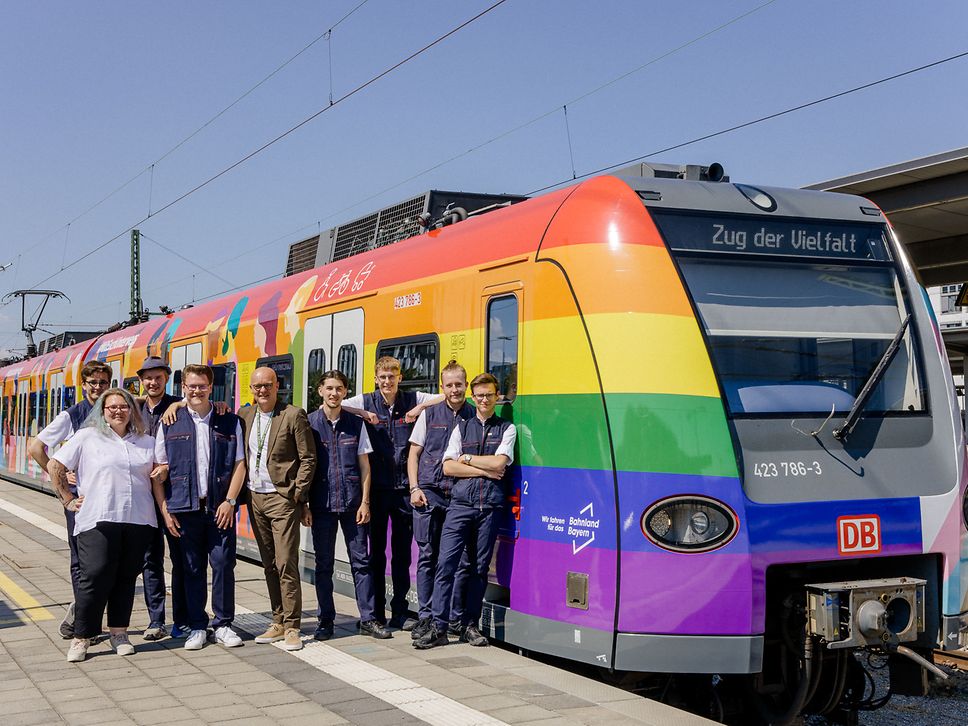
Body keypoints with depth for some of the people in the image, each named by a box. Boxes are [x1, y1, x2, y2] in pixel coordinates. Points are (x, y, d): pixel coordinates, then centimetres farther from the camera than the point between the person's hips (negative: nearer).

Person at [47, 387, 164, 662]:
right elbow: (54, 466, 6)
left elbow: (158, 470, 29)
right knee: (95, 576, -9)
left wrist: (161, 472, 5)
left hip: (138, 520, 4)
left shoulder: (146, 442, 16)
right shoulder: (87, 437, 5)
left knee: (126, 577, 6)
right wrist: (68, 499, 3)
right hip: (98, 520, -3)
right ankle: (81, 637, 2)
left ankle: (119, 632, 18)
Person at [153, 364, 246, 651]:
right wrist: (164, 510, -2)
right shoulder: (170, 424, 6)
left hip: (220, 507, 0)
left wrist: (229, 501, -6)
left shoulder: (230, 422, 7)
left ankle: (223, 624, 12)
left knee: (223, 564, 0)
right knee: (192, 568, 6)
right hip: (185, 508, 0)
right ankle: (197, 627, 15)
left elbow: (239, 464, 4)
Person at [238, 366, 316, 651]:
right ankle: (278, 622, 18)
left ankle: (291, 628, -2)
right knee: (269, 565, 11)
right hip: (255, 499, 6)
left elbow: (308, 459, -6)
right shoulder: (244, 415, 10)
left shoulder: (294, 415, -6)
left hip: (282, 498, -6)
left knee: (286, 564, -7)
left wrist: (298, 496, -9)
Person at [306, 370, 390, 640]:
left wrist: (365, 502, -1)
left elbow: (364, 464, 6)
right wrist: (303, 505, -2)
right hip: (322, 504, -1)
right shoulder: (309, 424, 1)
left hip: (352, 503, 1)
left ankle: (368, 619, 9)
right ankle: (325, 621, 15)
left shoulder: (356, 423, 5)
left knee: (361, 560, 2)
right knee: (324, 564, 6)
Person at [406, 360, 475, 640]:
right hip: (429, 493, 0)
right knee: (427, 556, 3)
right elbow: (414, 453, 10)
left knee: (462, 559, 1)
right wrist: (415, 488, 1)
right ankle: (425, 617, 10)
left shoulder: (474, 416, 7)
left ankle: (456, 619, 11)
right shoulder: (430, 414, 9)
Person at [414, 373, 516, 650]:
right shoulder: (462, 427, 13)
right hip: (460, 504, 1)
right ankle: (439, 628, -5)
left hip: (489, 506, -1)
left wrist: (467, 458, 1)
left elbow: (499, 463, -6)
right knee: (446, 563, -8)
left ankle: (471, 626, 15)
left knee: (480, 567, 5)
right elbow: (448, 467, 3)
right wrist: (485, 470, -4)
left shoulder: (507, 428, 9)